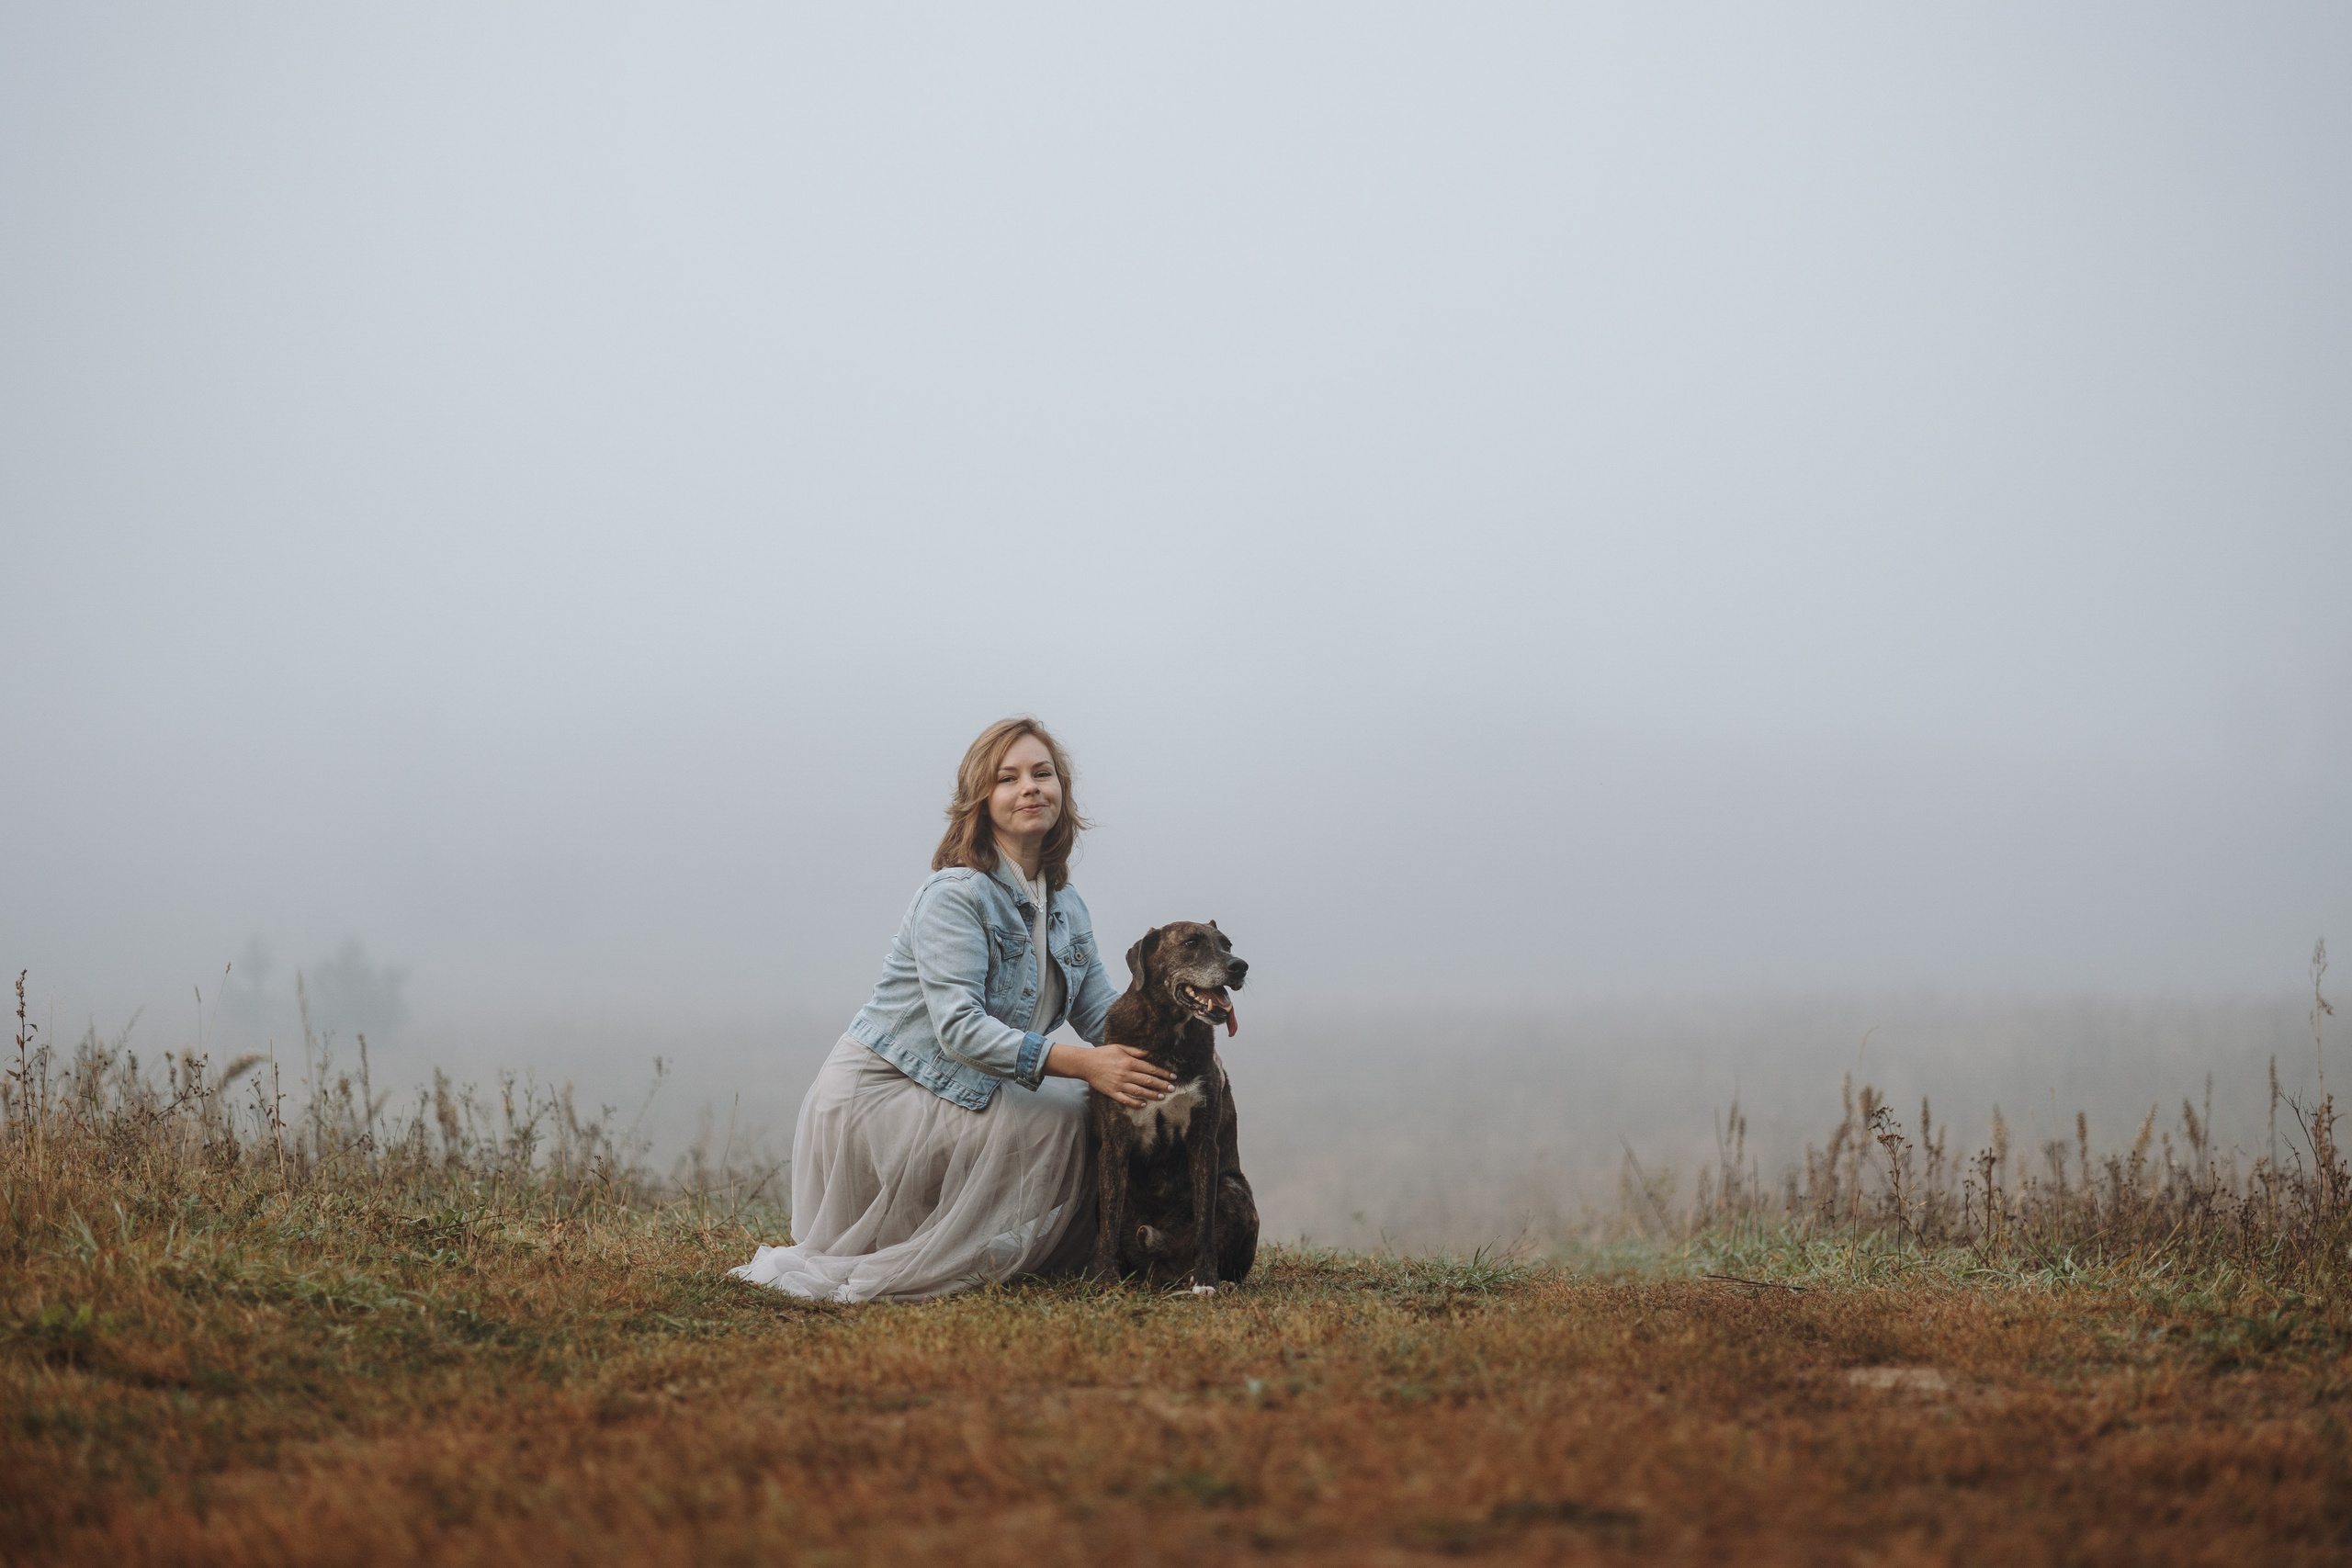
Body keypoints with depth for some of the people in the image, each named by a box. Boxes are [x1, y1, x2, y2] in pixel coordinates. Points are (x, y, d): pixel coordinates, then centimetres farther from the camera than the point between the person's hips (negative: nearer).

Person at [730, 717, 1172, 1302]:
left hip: (961, 1097, 8)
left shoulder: (1065, 906, 9)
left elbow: (1104, 1017, 5)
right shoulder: (954, 896, -18)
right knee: (1057, 1115, -25)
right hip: (875, 1096, -8)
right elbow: (959, 1028, -28)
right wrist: (1080, 1064, -37)